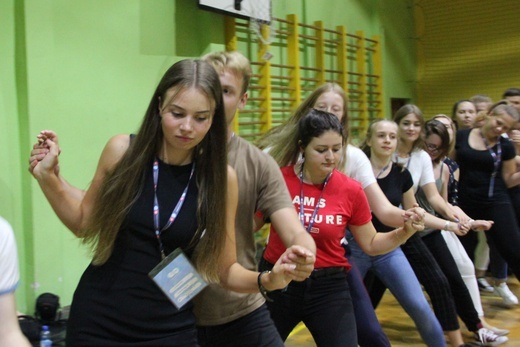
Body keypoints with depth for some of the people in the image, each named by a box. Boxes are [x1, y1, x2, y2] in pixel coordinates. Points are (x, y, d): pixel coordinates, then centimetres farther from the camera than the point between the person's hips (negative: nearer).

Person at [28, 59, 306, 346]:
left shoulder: (221, 177, -10)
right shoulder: (122, 150, -9)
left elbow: (224, 269, -4)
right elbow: (84, 223, 6)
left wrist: (268, 280, -21)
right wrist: (48, 176, -6)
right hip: (96, 322, 1)